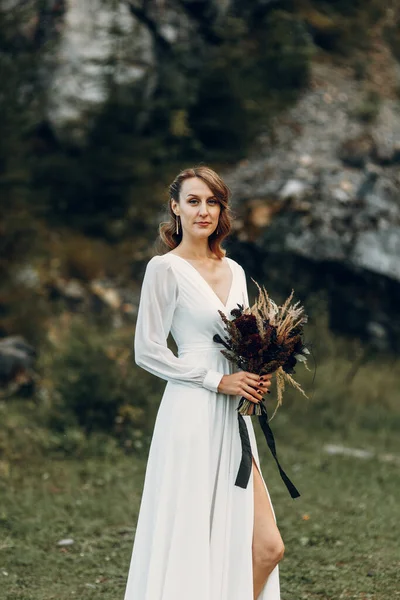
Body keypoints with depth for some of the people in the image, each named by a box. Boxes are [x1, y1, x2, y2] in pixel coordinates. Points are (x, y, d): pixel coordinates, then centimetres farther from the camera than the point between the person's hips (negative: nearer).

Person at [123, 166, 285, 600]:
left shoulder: (234, 271, 16)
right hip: (191, 416, -7)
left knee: (267, 547, 0)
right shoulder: (165, 268, -4)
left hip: (234, 420, 7)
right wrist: (219, 381, -11)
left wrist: (257, 378, 2)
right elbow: (147, 351, -8)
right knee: (188, 544, -3)